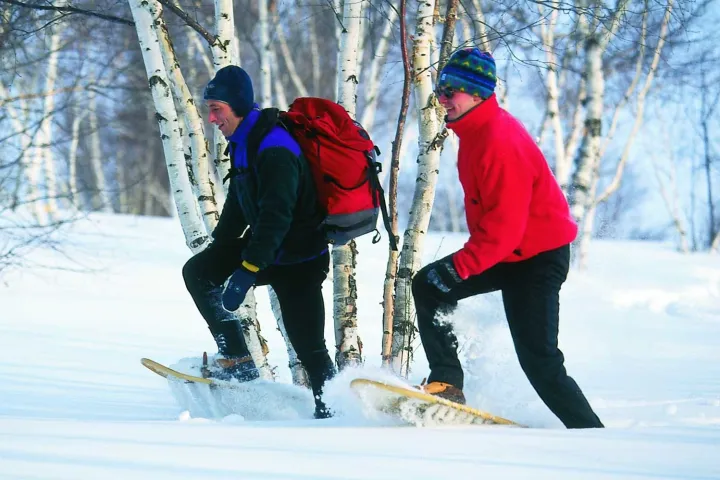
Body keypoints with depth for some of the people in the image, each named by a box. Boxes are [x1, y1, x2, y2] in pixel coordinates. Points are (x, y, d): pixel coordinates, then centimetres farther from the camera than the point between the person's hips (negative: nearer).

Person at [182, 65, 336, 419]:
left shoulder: (274, 149, -25)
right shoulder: (243, 143, 5)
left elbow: (276, 216, -32)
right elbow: (237, 207, 19)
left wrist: (247, 271, -34)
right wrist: (216, 250, 24)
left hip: (297, 262, -9)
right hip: (262, 245, 9)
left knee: (308, 347, -10)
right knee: (197, 273, 3)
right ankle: (237, 360, 1)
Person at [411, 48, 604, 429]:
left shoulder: (499, 141, -25)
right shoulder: (474, 130, 6)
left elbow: (506, 223, -29)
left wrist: (460, 266, -31)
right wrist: (463, 262, 27)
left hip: (538, 257, -10)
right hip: (505, 252, 10)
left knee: (539, 359, -13)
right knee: (427, 286, 3)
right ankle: (446, 383, 0)